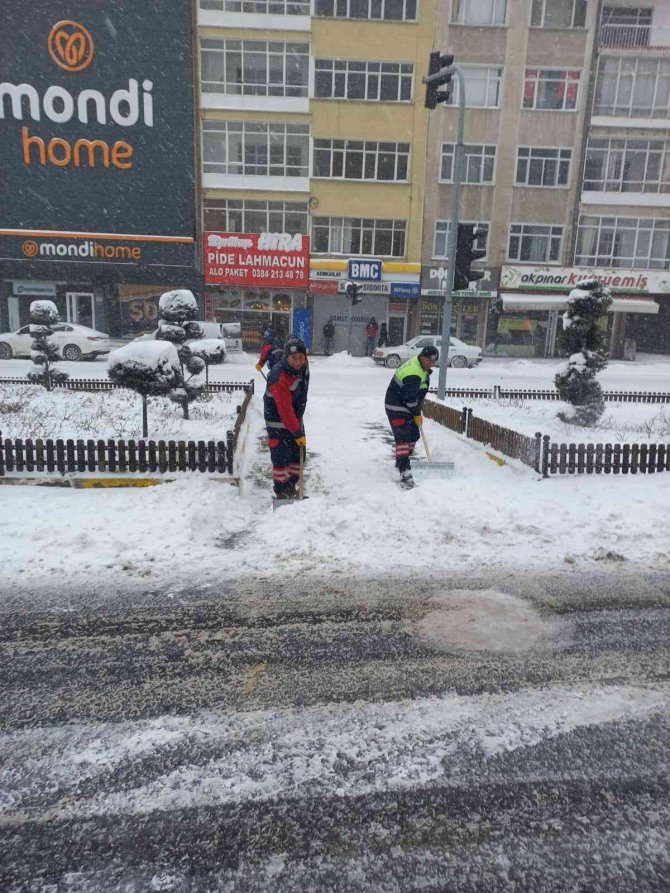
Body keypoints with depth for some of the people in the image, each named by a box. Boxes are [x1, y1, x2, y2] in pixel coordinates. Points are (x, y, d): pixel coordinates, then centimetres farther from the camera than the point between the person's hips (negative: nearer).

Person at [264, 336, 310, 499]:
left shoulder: (303, 365, -10)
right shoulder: (278, 377, -32)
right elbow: (285, 410, -30)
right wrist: (297, 433, -26)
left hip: (296, 414, 7)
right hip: (277, 417, -7)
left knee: (299, 452, 11)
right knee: (281, 455, -6)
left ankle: (291, 486, 26)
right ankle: (281, 491, 9)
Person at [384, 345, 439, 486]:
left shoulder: (420, 365, 6)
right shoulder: (414, 374, -27)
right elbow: (410, 398, -26)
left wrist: (417, 410, 16)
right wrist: (417, 414, -13)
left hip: (407, 406, 10)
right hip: (396, 407, -10)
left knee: (413, 435, 16)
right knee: (403, 437, -17)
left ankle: (401, 462, 32)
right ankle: (404, 471, -23)